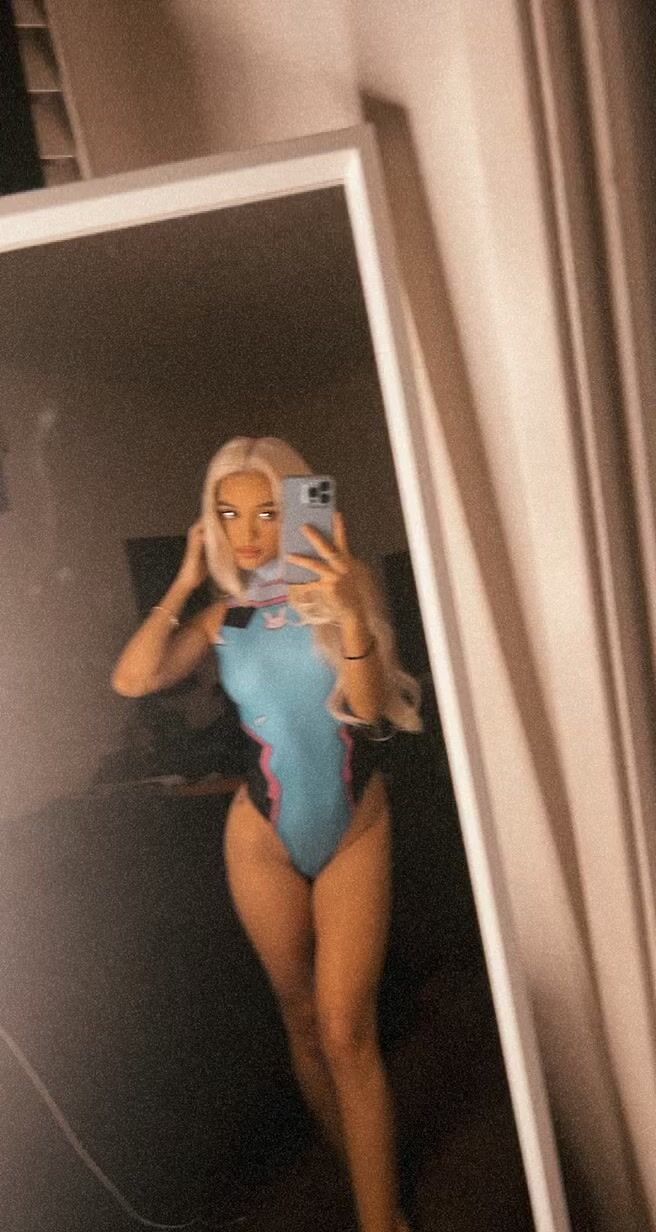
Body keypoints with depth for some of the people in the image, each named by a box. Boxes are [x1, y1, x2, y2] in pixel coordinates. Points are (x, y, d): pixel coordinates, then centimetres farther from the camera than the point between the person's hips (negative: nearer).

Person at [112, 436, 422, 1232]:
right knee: (301, 1019, 15)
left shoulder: (341, 590, -7)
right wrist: (183, 584, -11)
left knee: (345, 1032, -5)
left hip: (355, 831, -2)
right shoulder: (226, 615, 0)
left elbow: (369, 708, -18)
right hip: (263, 838, 3)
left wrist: (350, 612, -35)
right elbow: (131, 681, -12)